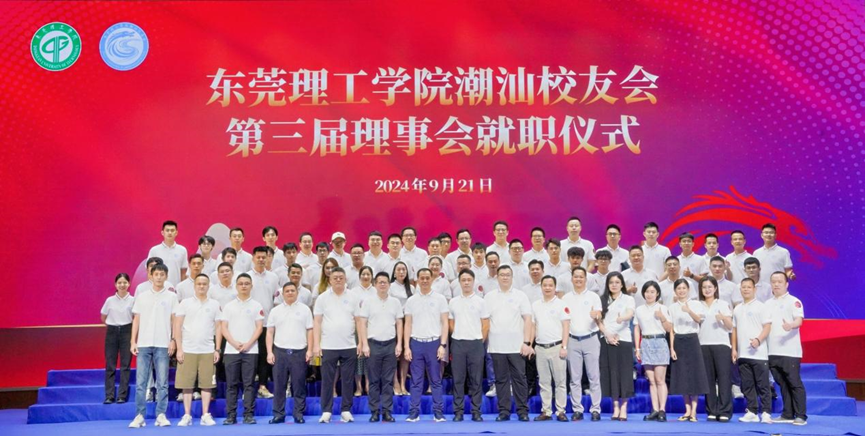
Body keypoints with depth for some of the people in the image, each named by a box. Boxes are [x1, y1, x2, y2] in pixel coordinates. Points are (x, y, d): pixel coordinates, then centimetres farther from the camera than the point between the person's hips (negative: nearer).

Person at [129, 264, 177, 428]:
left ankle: (161, 415, 7)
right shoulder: (141, 296, 9)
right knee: (140, 382, 1)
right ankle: (139, 416, 7)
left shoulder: (172, 296, 5)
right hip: (143, 344, 1)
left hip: (162, 345, -1)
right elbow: (136, 319, 9)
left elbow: (174, 320, 4)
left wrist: (173, 340, -5)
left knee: (162, 383, 1)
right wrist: (133, 341, 2)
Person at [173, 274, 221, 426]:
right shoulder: (185, 303, 4)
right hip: (188, 350, -1)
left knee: (207, 384, 1)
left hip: (207, 351, 1)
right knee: (187, 384, 1)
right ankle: (187, 415, 9)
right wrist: (179, 348, -6)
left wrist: (217, 349, 2)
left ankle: (205, 415, 8)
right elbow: (177, 326, 1)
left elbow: (218, 327, 9)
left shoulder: (215, 304, 9)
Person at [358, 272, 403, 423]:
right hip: (374, 344, -2)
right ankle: (374, 411, 9)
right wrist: (365, 344, -7)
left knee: (388, 380, 3)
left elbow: (399, 324, 10)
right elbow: (362, 324, -1)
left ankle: (387, 411, 8)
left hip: (390, 344, 2)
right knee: (374, 380, 3)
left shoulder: (395, 302, 7)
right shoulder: (367, 301, 0)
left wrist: (399, 344, 2)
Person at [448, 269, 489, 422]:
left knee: (476, 379, 3)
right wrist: (459, 337, 7)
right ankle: (458, 411, 10)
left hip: (476, 344, -1)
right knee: (458, 379, 3)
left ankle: (476, 411, 9)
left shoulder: (480, 301, 3)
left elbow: (486, 325, 4)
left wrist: (479, 341, 1)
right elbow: (450, 324, 12)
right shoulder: (453, 302, 6)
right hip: (457, 344, 1)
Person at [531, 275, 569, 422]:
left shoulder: (561, 304, -1)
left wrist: (564, 347, -11)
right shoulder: (535, 305, 11)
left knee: (560, 381, -1)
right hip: (540, 348, 4)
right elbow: (533, 326, 14)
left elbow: (566, 327, -4)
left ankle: (561, 411, 5)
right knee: (544, 382, 8)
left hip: (556, 347, -4)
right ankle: (546, 411, 13)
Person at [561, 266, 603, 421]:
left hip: (590, 339, -2)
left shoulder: (593, 296, 4)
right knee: (575, 378, 4)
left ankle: (595, 409, 5)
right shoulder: (566, 298, 10)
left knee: (594, 376, 0)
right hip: (572, 340, 2)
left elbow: (599, 317, -5)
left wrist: (596, 316, -28)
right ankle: (577, 410, 10)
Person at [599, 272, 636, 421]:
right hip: (607, 340, 2)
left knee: (624, 373, -3)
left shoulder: (628, 299, 4)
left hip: (623, 339, -2)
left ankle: (624, 408, 2)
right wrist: (607, 335, -9)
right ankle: (615, 407, 8)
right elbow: (599, 320, 6)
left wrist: (621, 318, -38)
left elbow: (630, 314, -16)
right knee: (611, 373, 1)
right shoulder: (603, 300, 12)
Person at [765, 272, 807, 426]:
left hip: (790, 351, -5)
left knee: (795, 384, -4)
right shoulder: (768, 304, 17)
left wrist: (790, 326, -35)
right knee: (783, 384, 10)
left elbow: (799, 320, -15)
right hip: (773, 351, 6)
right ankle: (787, 415, 16)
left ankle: (801, 416, 1)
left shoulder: (793, 301, -1)